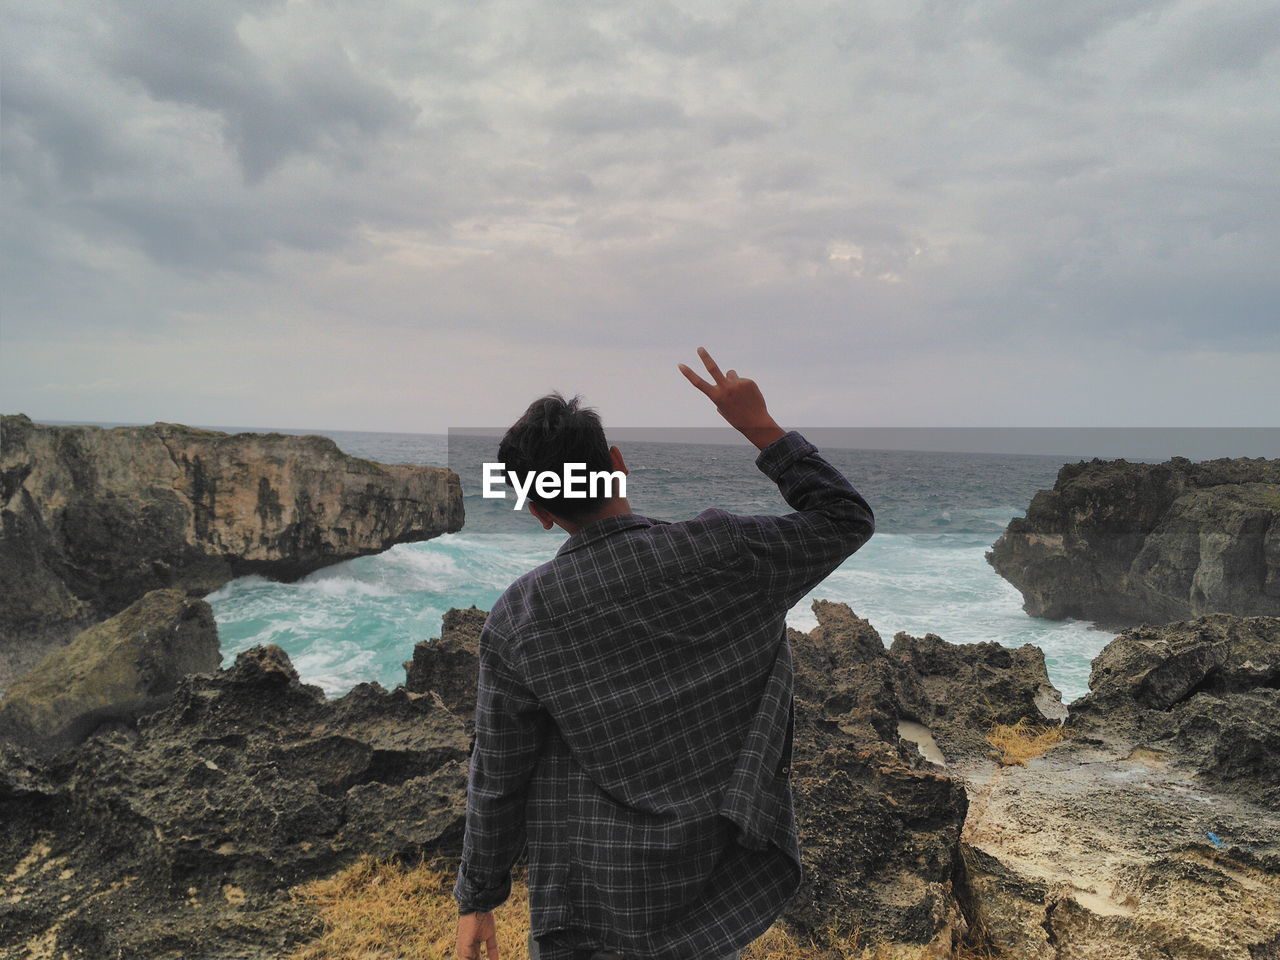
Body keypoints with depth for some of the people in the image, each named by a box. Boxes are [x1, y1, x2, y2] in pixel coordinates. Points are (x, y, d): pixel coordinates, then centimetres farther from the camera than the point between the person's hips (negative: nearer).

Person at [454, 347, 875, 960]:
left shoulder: (516, 620, -16)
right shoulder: (720, 555, -18)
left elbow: (498, 778, -7)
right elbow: (847, 521, -2)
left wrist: (477, 900, 9)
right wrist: (759, 426, -3)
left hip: (587, 898, -1)